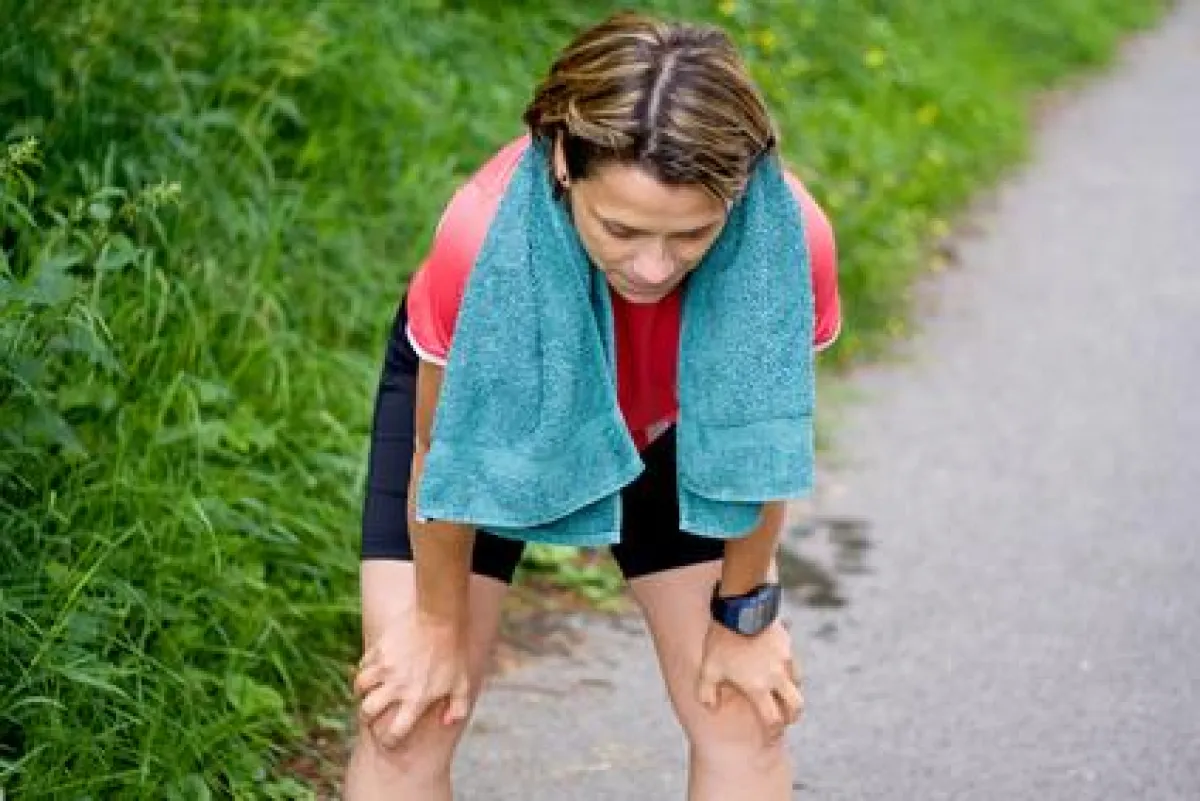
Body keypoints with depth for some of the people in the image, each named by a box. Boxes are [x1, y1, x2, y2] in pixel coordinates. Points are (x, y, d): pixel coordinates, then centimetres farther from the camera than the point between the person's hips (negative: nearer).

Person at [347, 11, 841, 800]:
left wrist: (745, 611, -3)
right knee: (408, 718, -9)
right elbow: (446, 453, -22)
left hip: (671, 416, 2)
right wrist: (440, 623, -7)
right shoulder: (485, 237, -43)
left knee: (744, 713, 0)